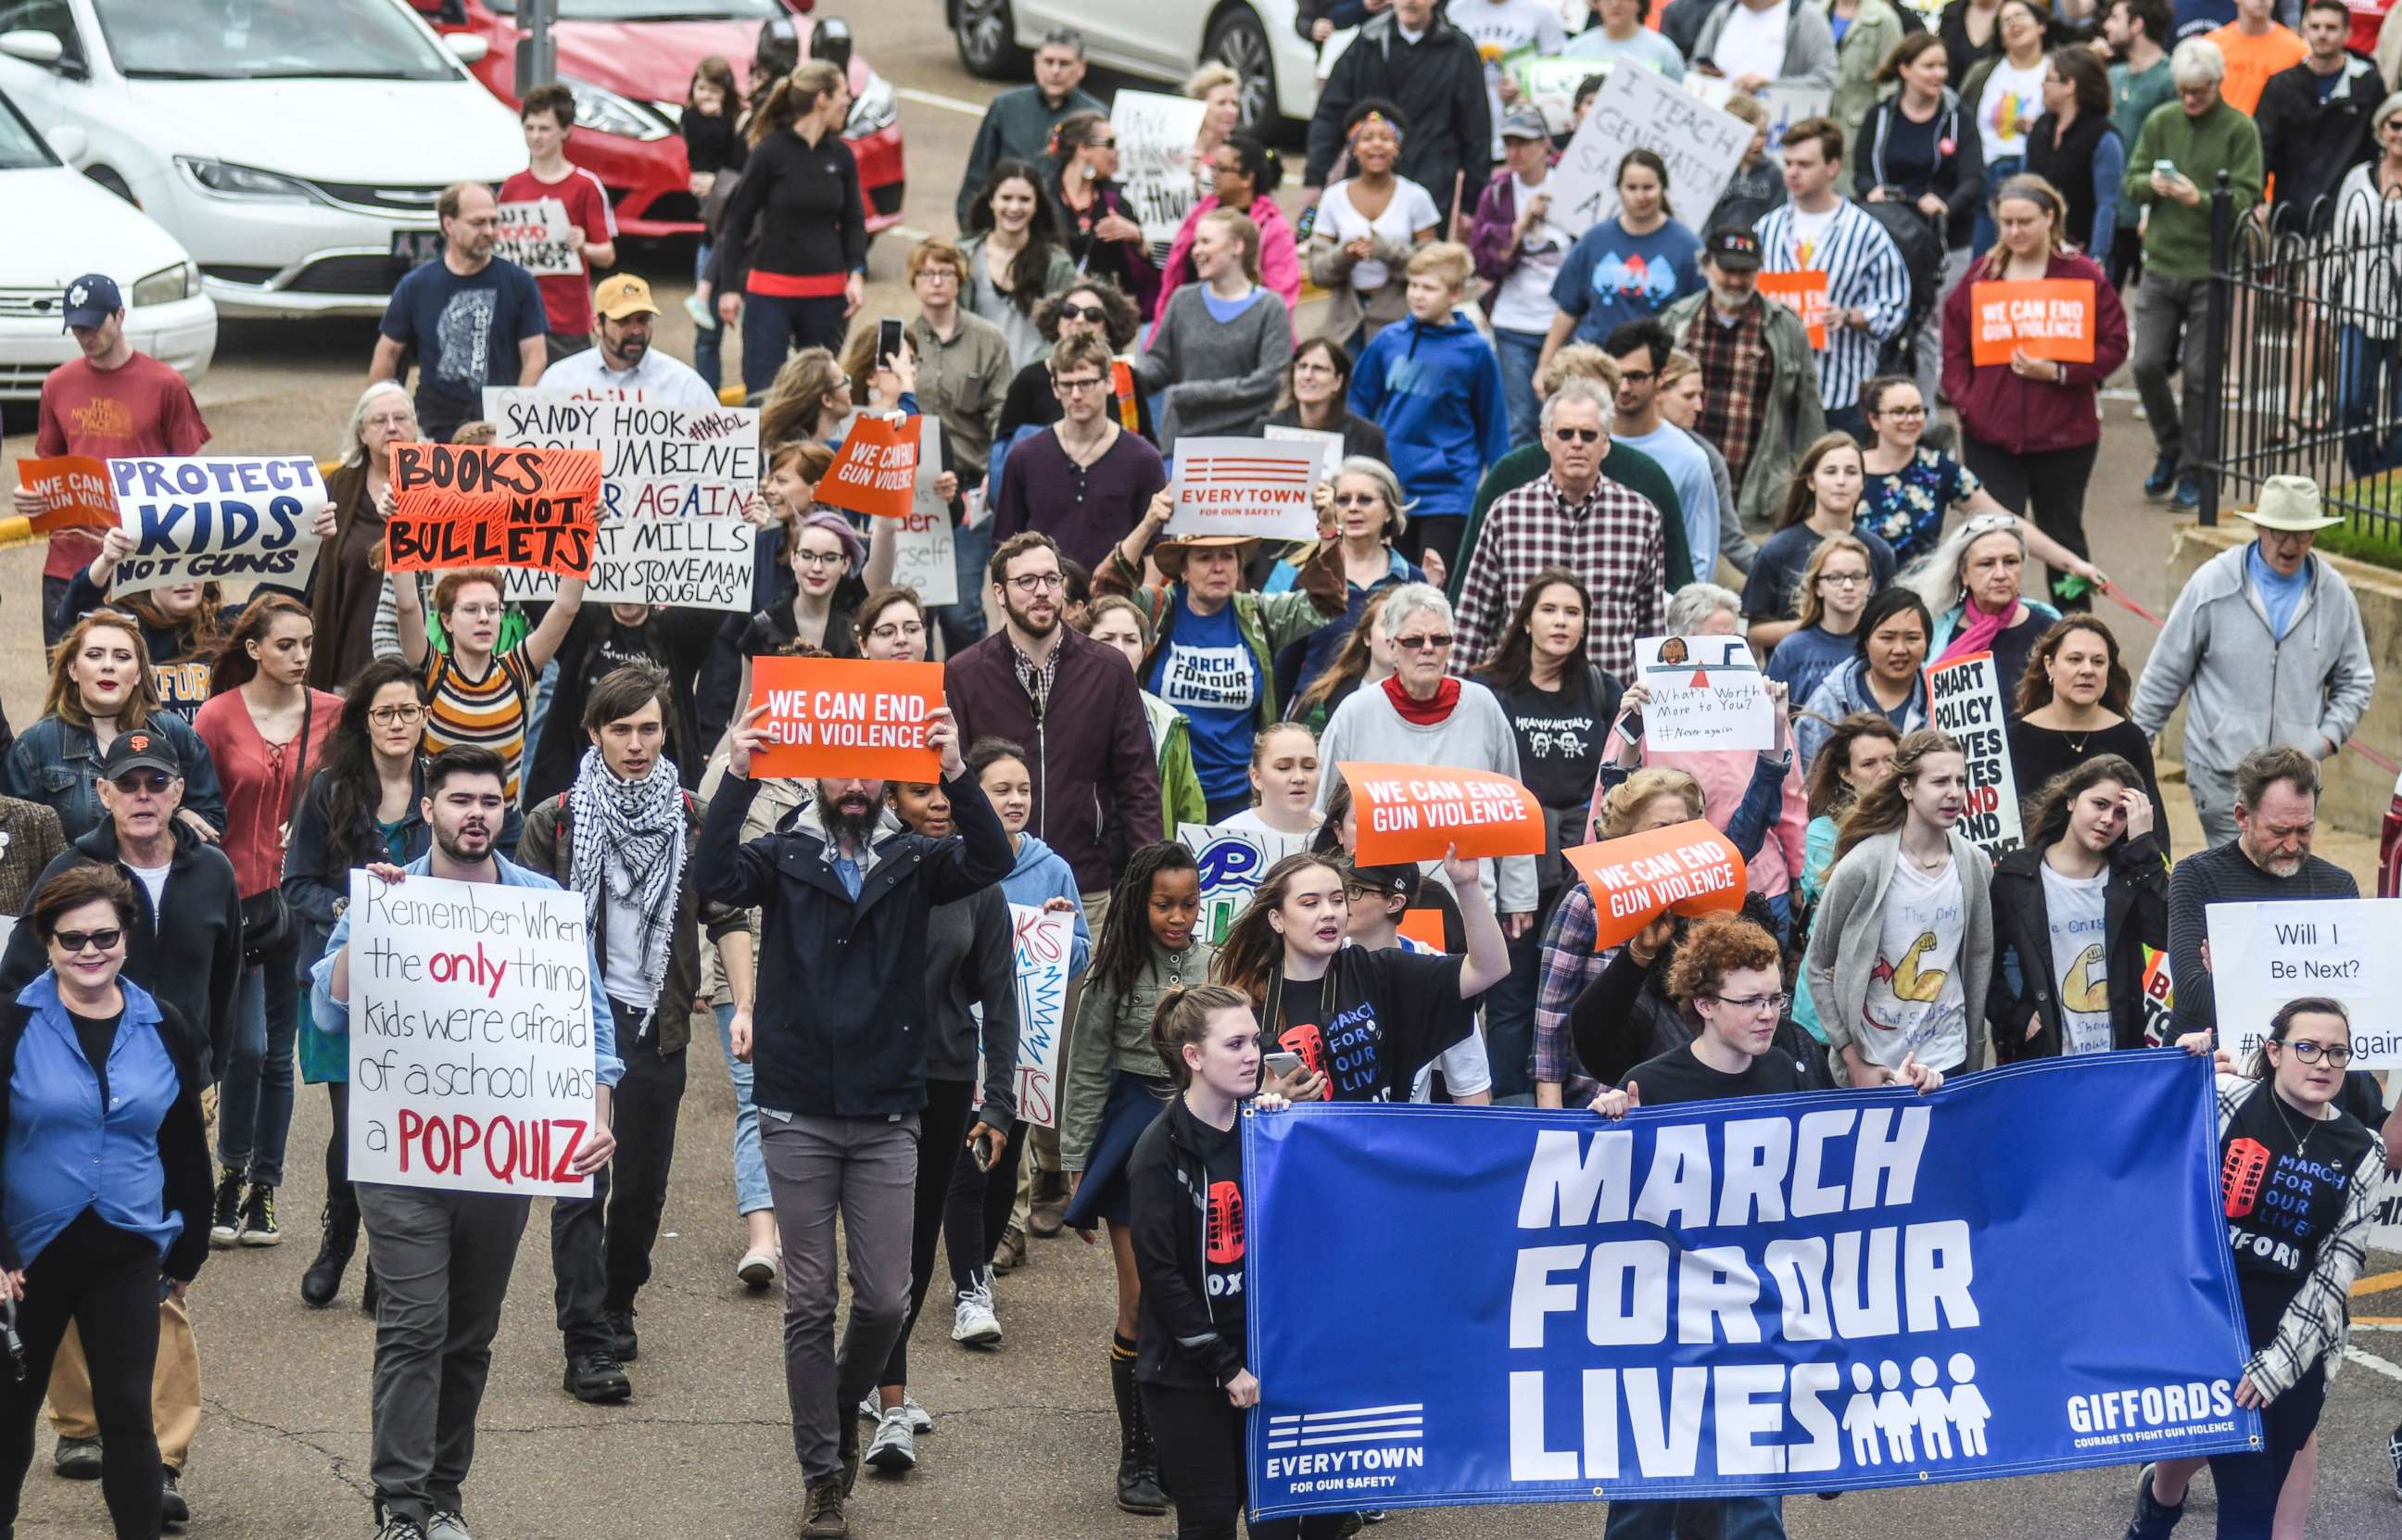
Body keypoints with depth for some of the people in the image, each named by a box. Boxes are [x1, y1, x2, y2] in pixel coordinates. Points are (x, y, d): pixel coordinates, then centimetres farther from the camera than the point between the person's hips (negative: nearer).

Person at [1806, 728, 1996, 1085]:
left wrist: (1974, 1054, 9)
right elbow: (1820, 968, -6)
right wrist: (1855, 1061, -9)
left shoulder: (1975, 867, 1)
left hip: (1947, 1061, 3)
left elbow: (1978, 961, 11)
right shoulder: (1862, 867, -12)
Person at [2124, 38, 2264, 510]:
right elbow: (2130, 184, 7)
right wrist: (2152, 185, -16)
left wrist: (2200, 199, -26)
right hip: (2161, 263, 3)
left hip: (2213, 270, -3)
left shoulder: (2240, 130, -4)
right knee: (2147, 364, -1)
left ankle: (2193, 471, 12)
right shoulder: (2160, 122, 6)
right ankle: (2169, 450, 22)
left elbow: (2247, 199, -9)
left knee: (2201, 373, 0)